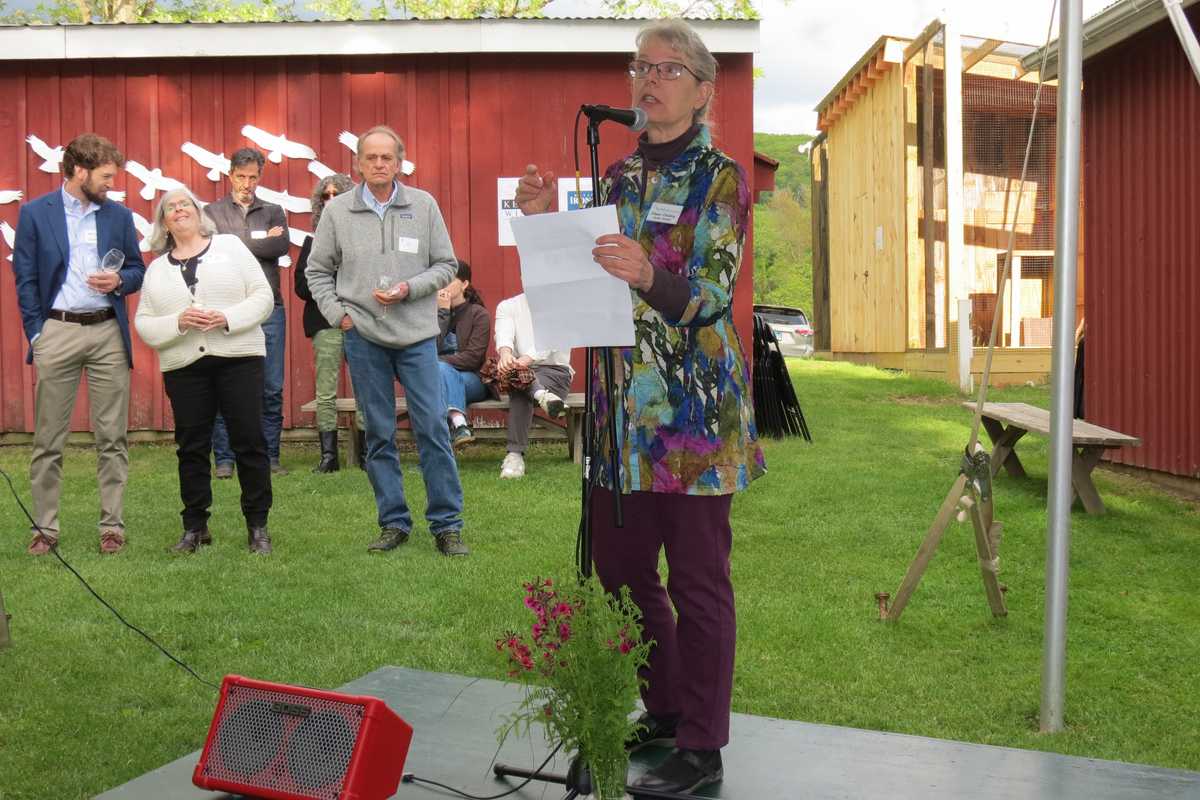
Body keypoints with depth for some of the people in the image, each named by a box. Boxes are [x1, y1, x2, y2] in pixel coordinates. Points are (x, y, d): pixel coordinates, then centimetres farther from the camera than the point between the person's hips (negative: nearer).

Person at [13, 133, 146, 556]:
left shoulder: (119, 215, 9)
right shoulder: (34, 213, 3)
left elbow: (137, 271, 15)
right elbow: (25, 279, 3)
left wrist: (119, 280, -8)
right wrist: (35, 332, -4)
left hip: (109, 333, 2)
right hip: (57, 331, -2)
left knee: (112, 437, 3)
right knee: (48, 440, 3)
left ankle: (112, 525, 11)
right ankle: (45, 528, 12)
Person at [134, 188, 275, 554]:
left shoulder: (230, 246, 8)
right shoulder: (157, 269, 14)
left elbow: (263, 297, 2)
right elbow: (143, 323, 7)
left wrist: (228, 318, -14)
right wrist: (178, 323, -12)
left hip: (238, 359, -2)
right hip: (183, 366, 2)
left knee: (249, 440, -2)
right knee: (191, 447, 5)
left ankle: (258, 525, 7)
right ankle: (195, 527, 16)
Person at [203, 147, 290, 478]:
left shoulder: (273, 211, 15)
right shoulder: (213, 212, 11)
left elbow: (282, 246, -4)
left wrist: (237, 243, -4)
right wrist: (261, 240, -4)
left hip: (269, 308, 2)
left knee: (272, 389, 3)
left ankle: (270, 456, 12)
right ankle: (224, 458, 7)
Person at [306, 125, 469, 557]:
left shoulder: (423, 205, 3)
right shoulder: (337, 210, 4)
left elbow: (446, 265, 5)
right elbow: (317, 271, 11)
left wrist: (409, 289, -10)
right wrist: (338, 314, -2)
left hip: (417, 334, -1)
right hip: (363, 336, 1)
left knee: (433, 428, -3)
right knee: (379, 435, 7)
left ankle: (447, 524, 5)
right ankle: (393, 523, 17)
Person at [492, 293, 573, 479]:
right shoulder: (507, 306, 10)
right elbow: (503, 335, -12)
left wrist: (527, 359, -38)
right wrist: (505, 353, -38)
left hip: (555, 370, -2)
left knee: (523, 390, -33)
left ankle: (515, 454, -43)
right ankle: (541, 394, -59)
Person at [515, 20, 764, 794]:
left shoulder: (722, 178, -5)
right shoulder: (620, 176, 13)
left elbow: (709, 295, -16)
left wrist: (649, 277, -36)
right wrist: (546, 221, 1)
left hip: (695, 407, -6)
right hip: (623, 404, 7)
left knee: (697, 580, 1)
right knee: (620, 567, 13)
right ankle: (665, 709, 33)